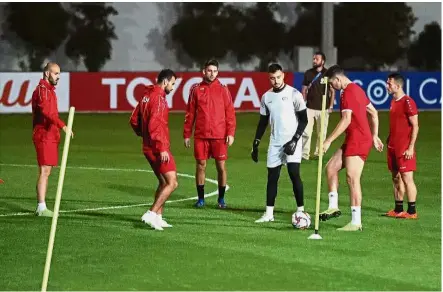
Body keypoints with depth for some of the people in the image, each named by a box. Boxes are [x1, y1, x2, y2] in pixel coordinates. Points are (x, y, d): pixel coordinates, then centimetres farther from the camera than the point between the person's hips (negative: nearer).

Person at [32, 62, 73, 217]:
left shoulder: (50, 90, 20)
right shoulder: (42, 90, -12)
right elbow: (46, 111, -28)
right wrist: (62, 125, -38)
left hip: (50, 136, 10)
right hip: (44, 136, -10)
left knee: (46, 172, 11)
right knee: (44, 171, -11)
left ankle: (41, 207, 14)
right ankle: (41, 208, -12)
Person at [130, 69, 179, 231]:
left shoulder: (147, 95, 14)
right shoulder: (158, 97, -15)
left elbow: (134, 120, 19)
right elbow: (155, 124, -23)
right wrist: (162, 148, -23)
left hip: (149, 147, 10)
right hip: (159, 148, -10)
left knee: (164, 182, 18)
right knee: (172, 183, -11)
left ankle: (158, 217, 18)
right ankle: (152, 214, -17)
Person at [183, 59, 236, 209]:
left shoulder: (223, 89, 3)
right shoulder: (196, 89, 6)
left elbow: (230, 112, 1)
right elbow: (190, 113, 8)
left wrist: (230, 133, -8)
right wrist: (187, 134, 6)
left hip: (219, 136, -1)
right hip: (200, 135, 1)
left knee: (221, 166, 1)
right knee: (201, 165, 3)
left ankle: (221, 199, 13)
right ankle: (201, 198, 14)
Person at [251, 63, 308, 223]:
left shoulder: (294, 94, -6)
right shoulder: (266, 96, 8)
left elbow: (303, 120, -5)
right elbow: (263, 122, 17)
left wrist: (295, 140, -14)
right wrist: (255, 144, 13)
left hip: (291, 141, -5)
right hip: (275, 142, 5)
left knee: (294, 174, -13)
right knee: (272, 176, 5)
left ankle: (301, 210, -5)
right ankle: (269, 213, 11)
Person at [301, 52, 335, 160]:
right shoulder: (308, 73, 4)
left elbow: (332, 91, 5)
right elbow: (304, 90, 10)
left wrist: (331, 106, -1)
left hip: (323, 109, -1)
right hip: (310, 108, 1)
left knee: (322, 133, 4)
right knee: (306, 132, -7)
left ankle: (318, 153, 14)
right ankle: (305, 154, -5)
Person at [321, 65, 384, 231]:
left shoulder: (348, 92, -14)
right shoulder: (356, 89, 16)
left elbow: (346, 120, -24)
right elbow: (374, 113, 23)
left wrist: (328, 141, -22)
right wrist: (374, 136, 26)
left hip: (358, 141, -10)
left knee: (352, 178, -9)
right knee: (331, 167, 10)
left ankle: (356, 222, -9)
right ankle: (333, 207, 10)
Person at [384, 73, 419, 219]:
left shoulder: (408, 102, -13)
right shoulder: (393, 102, 13)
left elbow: (415, 126, -14)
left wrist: (411, 148, -17)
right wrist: (389, 141, 18)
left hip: (404, 148, -9)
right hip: (393, 146, 9)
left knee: (407, 178, -7)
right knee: (396, 178, 11)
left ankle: (412, 211, -4)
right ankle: (398, 210, 17)